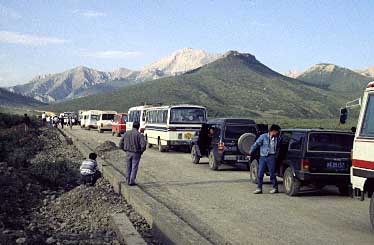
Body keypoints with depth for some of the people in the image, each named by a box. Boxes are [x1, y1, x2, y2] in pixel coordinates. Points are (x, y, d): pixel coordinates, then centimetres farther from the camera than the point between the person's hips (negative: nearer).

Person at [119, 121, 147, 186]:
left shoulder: (126, 133, 1)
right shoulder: (139, 135, -13)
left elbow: (121, 144, 4)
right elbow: (143, 145, -20)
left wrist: (125, 150, 14)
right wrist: (141, 151, -3)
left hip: (128, 153, 4)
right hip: (136, 154, -4)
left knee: (128, 167, 15)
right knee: (134, 168, 4)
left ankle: (128, 181, 22)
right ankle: (131, 182, 5)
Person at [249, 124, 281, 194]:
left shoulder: (277, 138, 6)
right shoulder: (263, 136, -3)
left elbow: (279, 147, 22)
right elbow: (256, 144, 2)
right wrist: (251, 152, 7)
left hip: (271, 157, 0)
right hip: (263, 157, 0)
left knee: (272, 173, 0)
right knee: (260, 173, 0)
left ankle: (275, 188, 13)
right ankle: (259, 188, 8)